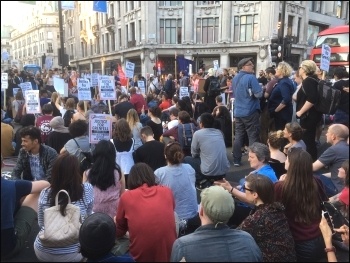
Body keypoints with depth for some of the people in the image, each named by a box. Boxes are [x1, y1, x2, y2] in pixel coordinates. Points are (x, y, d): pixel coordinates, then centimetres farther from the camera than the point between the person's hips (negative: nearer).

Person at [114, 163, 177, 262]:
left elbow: (119, 232, 13)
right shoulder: (167, 192, 4)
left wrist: (115, 221, 34)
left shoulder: (126, 197, -1)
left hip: (140, 256, -2)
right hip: (169, 254, 2)